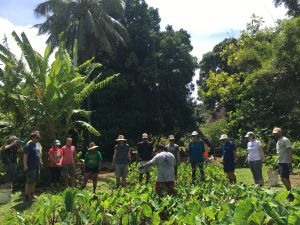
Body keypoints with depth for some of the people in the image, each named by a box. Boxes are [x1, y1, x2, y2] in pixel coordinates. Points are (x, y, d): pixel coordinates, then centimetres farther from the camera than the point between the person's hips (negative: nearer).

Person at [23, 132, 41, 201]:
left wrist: (40, 162, 19)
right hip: (31, 167, -9)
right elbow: (25, 156, -18)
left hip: (37, 167, 9)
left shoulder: (37, 145, 13)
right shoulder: (28, 146, -13)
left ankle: (32, 194, 27)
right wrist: (25, 166, -24)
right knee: (29, 182, -4)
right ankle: (26, 196, 4)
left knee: (35, 181, 15)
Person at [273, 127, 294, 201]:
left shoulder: (285, 140, -12)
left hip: (285, 162, -10)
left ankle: (291, 193, -8)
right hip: (280, 162, 10)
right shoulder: (278, 141, 17)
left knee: (283, 178, -14)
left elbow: (290, 150, -20)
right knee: (285, 178, 12)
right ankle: (289, 193, 18)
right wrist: (277, 162, 22)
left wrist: (290, 160, -29)